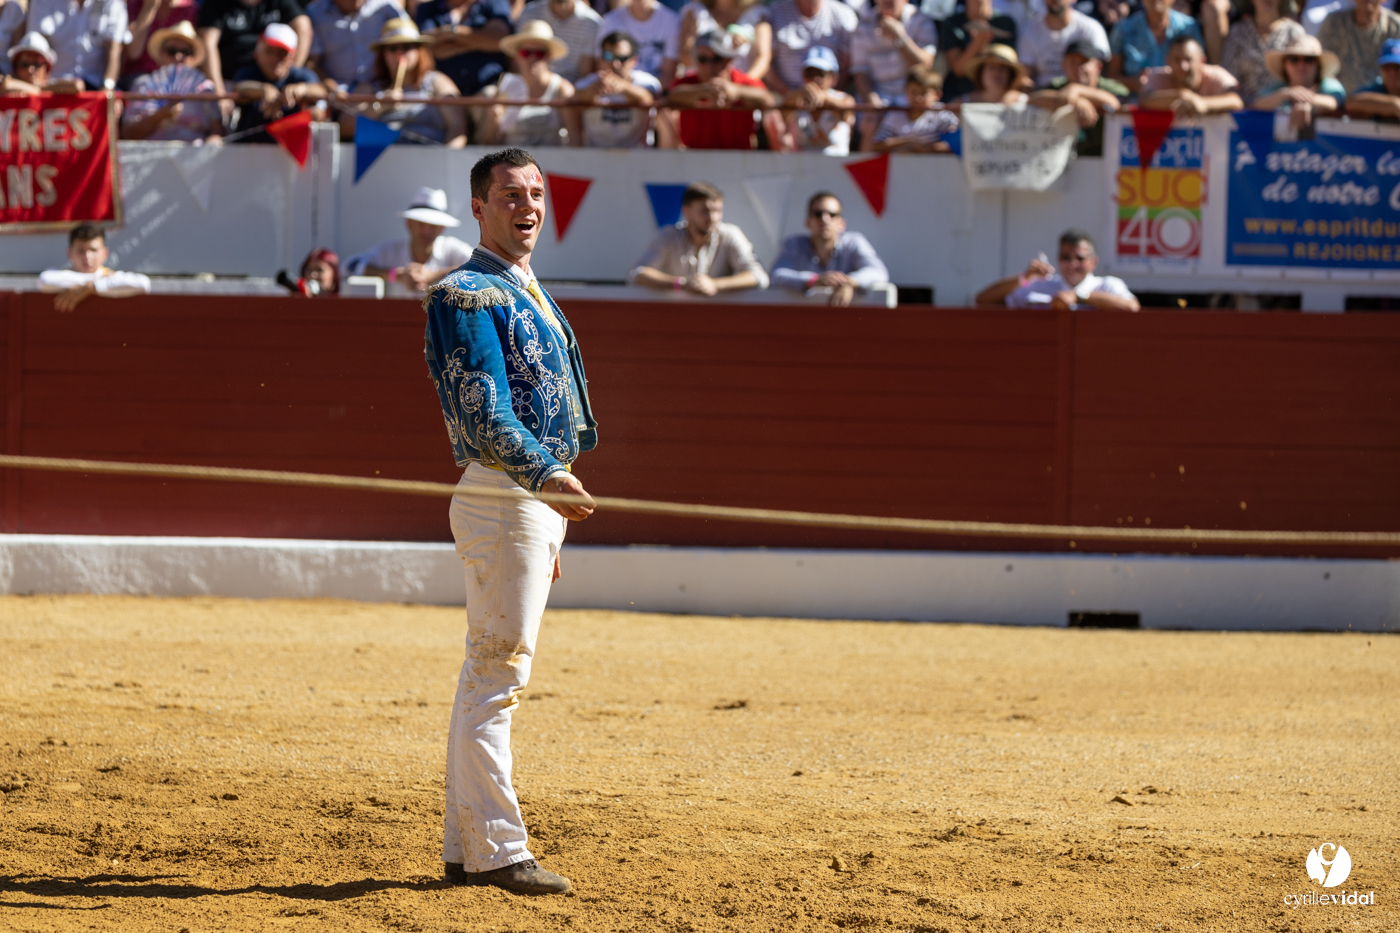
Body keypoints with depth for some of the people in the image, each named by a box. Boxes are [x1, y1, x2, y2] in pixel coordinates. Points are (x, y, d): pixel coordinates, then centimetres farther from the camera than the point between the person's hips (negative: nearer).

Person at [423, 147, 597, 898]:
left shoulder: (529, 296, 20)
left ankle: (465, 850, 16)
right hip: (501, 498, -10)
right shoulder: (467, 296, -11)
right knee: (498, 674, -10)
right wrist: (545, 474, -35)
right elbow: (483, 411, -22)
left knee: (488, 679, 12)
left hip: (539, 494, 10)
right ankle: (496, 850, -11)